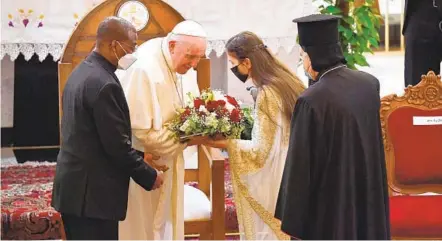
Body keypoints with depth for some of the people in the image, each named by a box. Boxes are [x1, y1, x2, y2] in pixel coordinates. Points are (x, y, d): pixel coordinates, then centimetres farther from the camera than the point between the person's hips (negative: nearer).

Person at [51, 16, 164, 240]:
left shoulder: (80, 72, 11)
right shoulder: (104, 83, -20)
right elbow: (117, 145, -20)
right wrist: (149, 176, -7)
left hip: (73, 186, 10)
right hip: (94, 192, -10)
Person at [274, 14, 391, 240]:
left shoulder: (311, 101, -23)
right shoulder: (370, 84, -3)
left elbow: (300, 168, -18)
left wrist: (292, 222, -8)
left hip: (327, 211, -6)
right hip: (368, 203, 6)